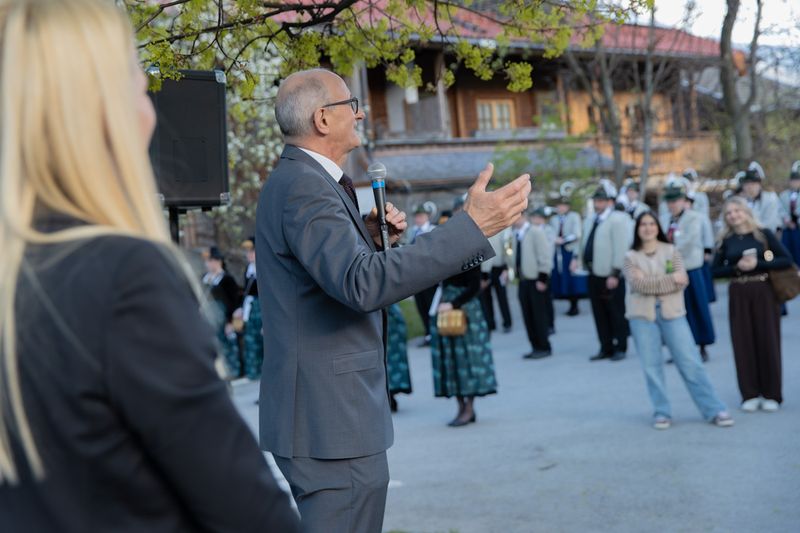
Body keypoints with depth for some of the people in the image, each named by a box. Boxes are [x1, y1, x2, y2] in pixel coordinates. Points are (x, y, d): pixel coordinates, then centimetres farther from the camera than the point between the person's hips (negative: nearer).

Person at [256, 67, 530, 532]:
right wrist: (472, 226, -33)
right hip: (332, 422, -11)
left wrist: (369, 238, 6)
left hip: (320, 413, 11)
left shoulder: (296, 181, 14)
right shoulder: (305, 187, -18)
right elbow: (364, 284, -33)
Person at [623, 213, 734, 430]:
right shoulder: (631, 257, 4)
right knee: (651, 366, 1)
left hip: (672, 312, 0)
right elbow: (638, 285, -12)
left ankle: (715, 410, 3)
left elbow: (682, 281, -7)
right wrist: (670, 278, -12)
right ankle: (662, 413, 11)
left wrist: (650, 282, -12)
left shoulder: (671, 251, 6)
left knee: (691, 363, -2)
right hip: (642, 315, 0)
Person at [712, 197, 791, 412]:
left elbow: (786, 260, -6)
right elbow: (715, 271, 5)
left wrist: (758, 264, -16)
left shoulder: (763, 234, -1)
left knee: (767, 341, 0)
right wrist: (737, 267, -11)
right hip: (738, 295, 2)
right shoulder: (726, 241, 6)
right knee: (744, 343, 2)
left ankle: (771, 394, 10)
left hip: (764, 292, -2)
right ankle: (750, 394, 10)